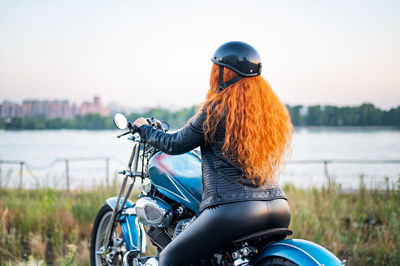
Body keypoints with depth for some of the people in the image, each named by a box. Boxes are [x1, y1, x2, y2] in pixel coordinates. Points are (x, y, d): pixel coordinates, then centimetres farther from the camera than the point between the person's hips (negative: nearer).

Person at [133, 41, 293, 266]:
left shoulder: (216, 109, -7)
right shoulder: (273, 108, 12)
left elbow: (174, 145, 2)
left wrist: (144, 129, 21)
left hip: (233, 208, -7)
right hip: (279, 208, 7)